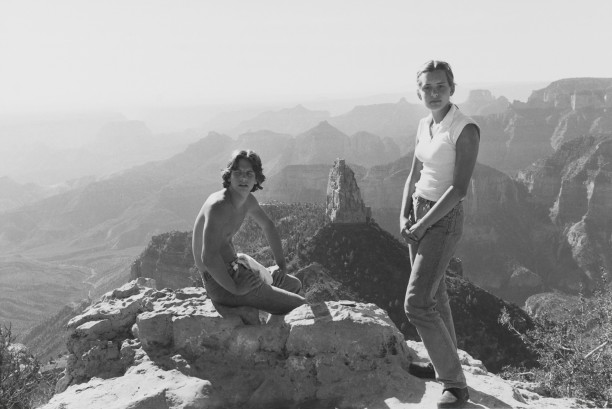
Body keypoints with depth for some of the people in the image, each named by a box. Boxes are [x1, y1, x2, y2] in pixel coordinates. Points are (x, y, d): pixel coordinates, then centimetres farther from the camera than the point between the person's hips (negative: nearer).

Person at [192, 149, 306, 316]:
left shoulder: (248, 201, 3)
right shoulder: (218, 206, -26)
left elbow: (268, 226, 21)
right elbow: (209, 257, -34)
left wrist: (281, 265, 14)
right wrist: (235, 288, -25)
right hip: (220, 282, -10)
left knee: (295, 285, 24)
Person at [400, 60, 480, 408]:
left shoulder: (466, 130, -18)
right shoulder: (425, 125, 6)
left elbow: (459, 189, -22)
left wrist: (421, 225, -18)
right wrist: (404, 216, 0)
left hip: (444, 221, -8)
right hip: (419, 215, 8)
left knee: (416, 304, -12)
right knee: (434, 295, 19)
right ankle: (447, 364, 37)